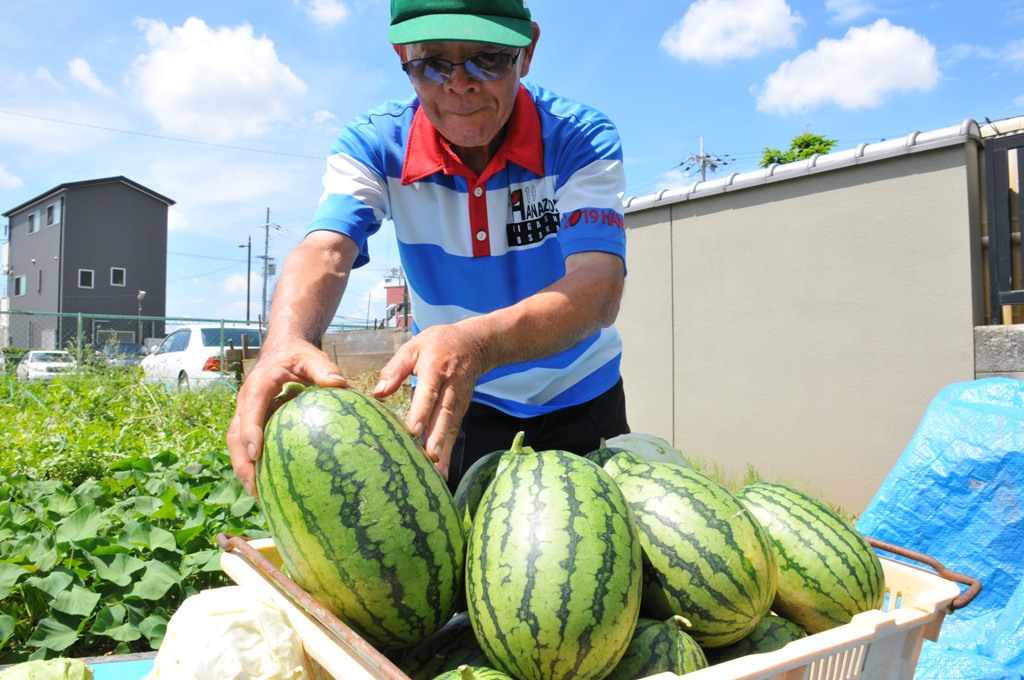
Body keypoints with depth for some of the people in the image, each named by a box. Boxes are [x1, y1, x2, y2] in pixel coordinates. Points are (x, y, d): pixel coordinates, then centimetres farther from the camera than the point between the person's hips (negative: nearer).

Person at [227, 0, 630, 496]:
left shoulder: (581, 139, -21)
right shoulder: (373, 145, -15)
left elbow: (600, 287, -35)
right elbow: (325, 252, -30)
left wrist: (478, 343, -54)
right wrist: (285, 341, -53)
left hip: (578, 396, 0)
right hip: (450, 398, 1)